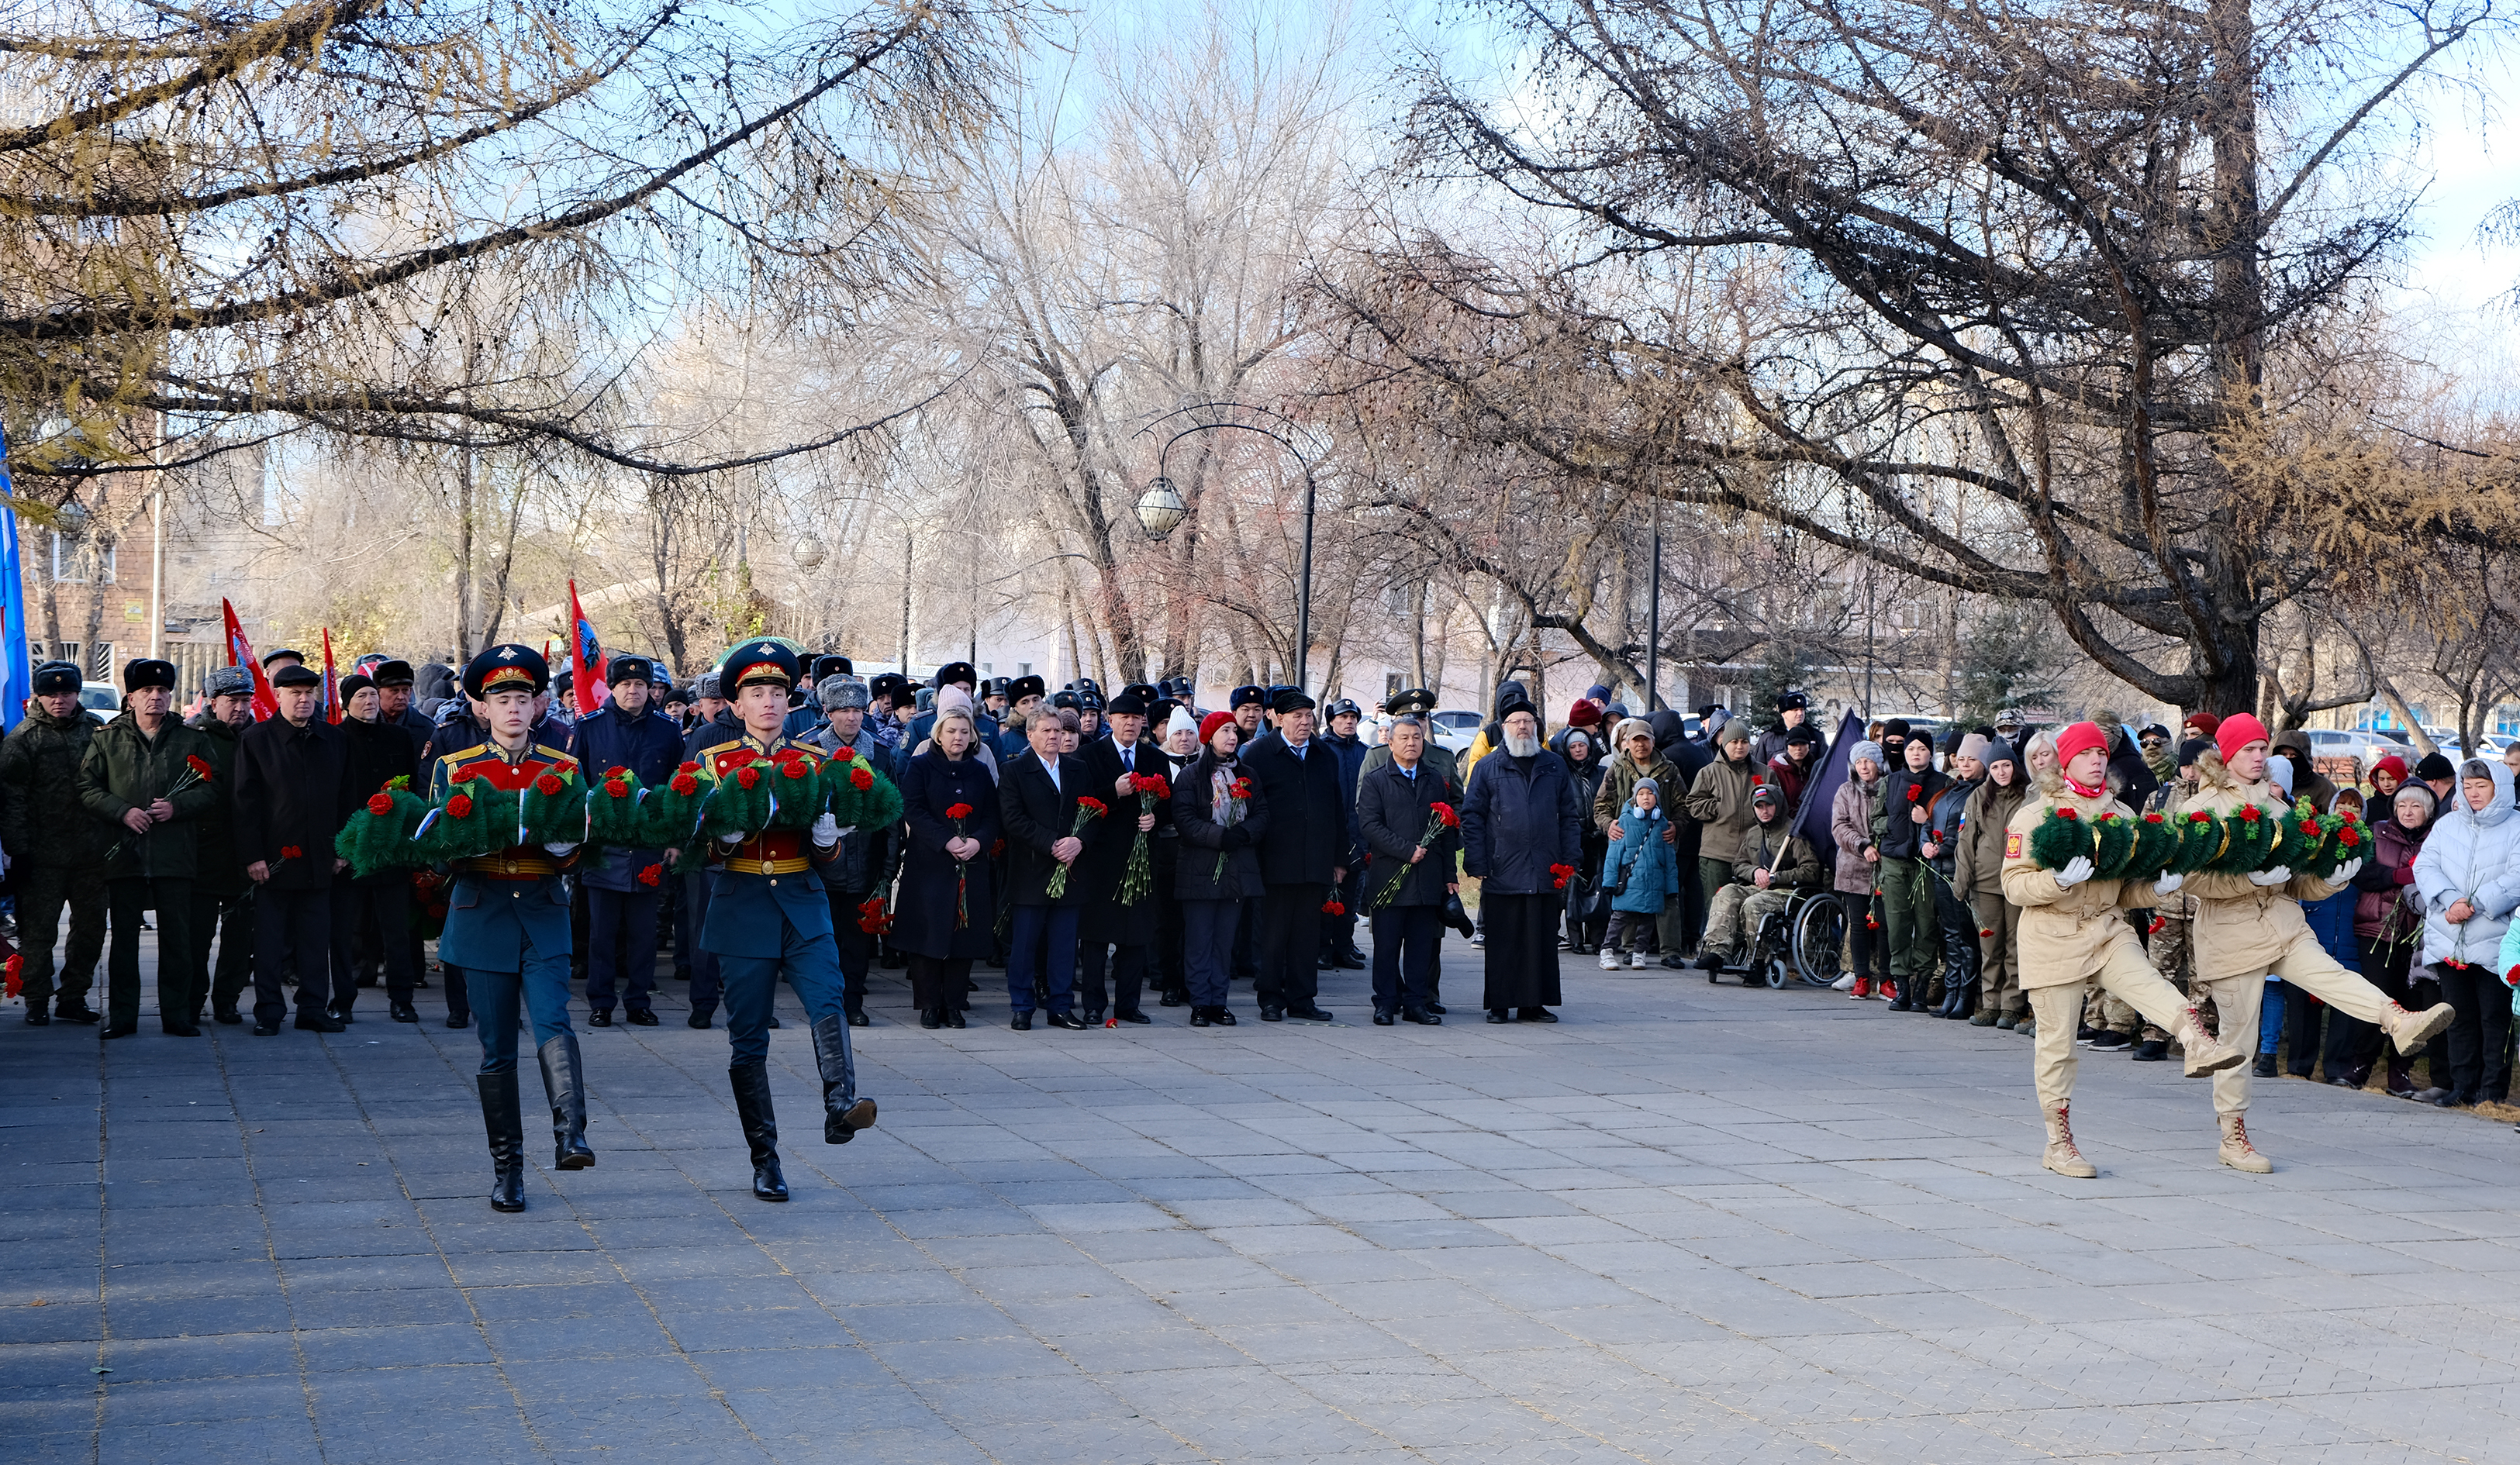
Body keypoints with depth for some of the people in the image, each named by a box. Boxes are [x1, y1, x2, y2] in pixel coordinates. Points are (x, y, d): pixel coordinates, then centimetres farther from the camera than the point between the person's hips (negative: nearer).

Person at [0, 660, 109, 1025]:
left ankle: (73, 997, 19)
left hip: (93, 854, 3)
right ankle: (37, 1001, 9)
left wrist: (115, 839, 10)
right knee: (38, 929, 0)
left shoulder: (97, 730, 7)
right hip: (43, 855, -3)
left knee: (91, 927, 8)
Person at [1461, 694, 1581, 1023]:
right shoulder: (1488, 767, 5)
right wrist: (1476, 864, -5)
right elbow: (1472, 817, 3)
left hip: (1545, 873, 2)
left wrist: (1570, 860, 6)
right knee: (1502, 943, 1)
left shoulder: (1554, 766, 12)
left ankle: (1534, 1003, 11)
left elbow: (1569, 816, 15)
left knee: (1541, 942, 4)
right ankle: (1499, 1004, 8)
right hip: (1502, 873, -2)